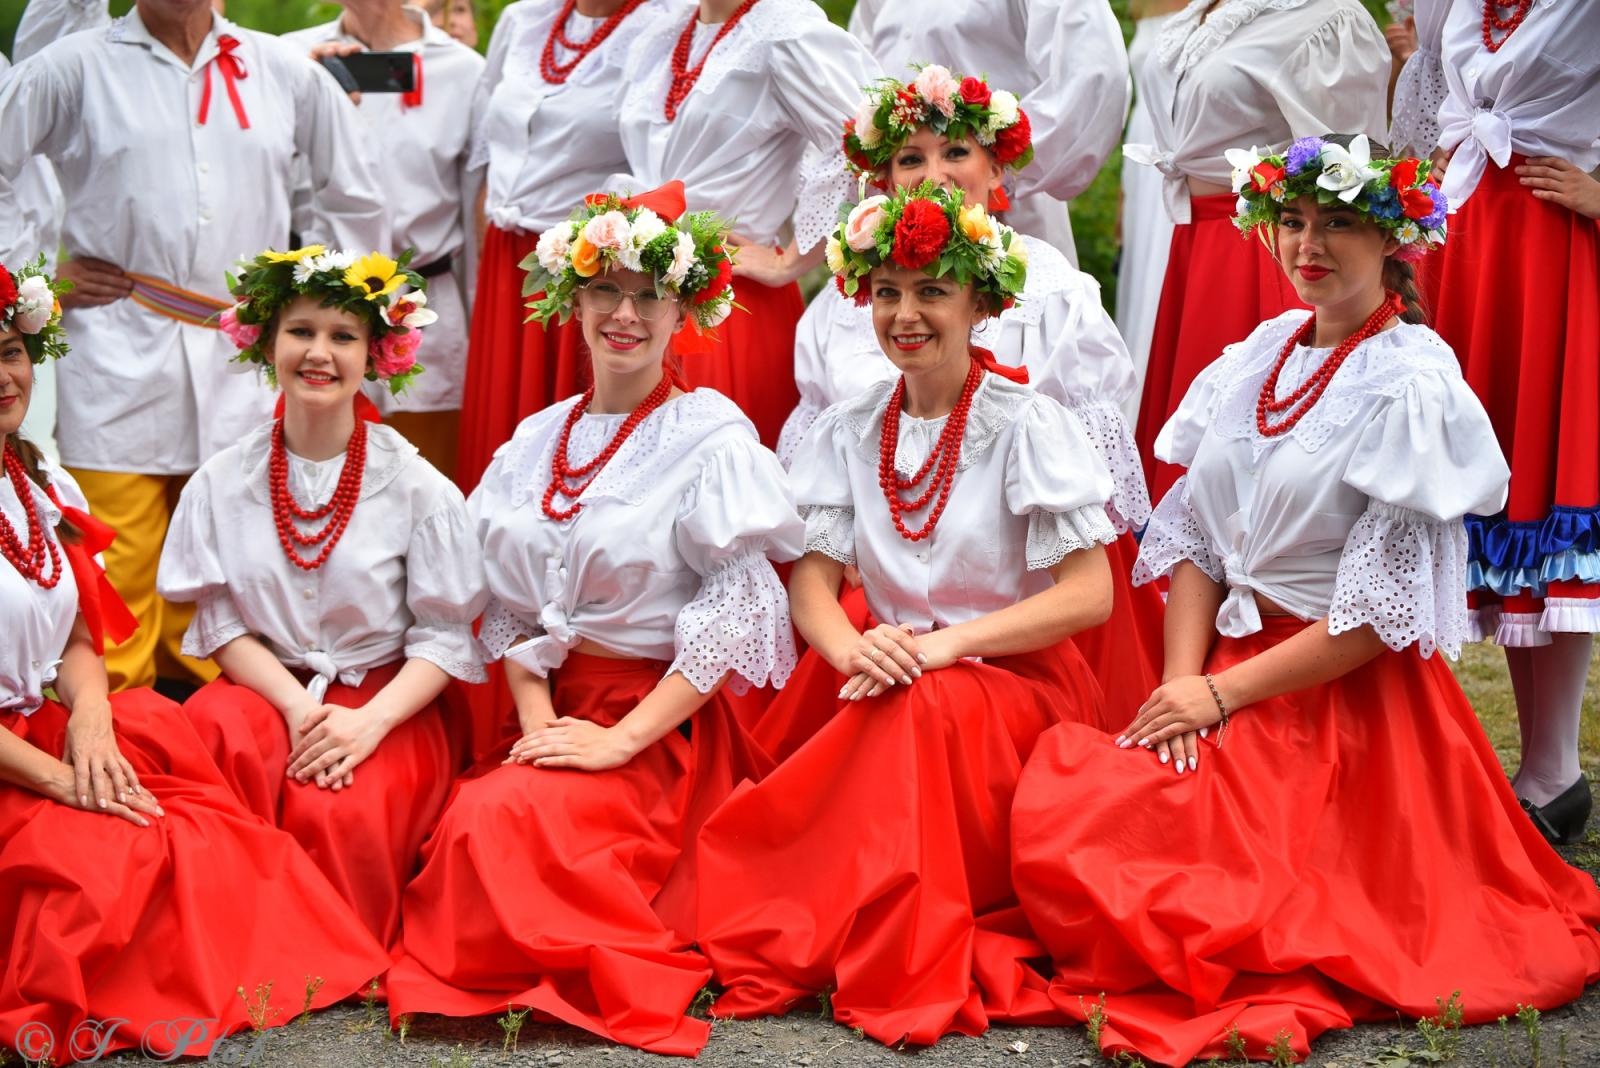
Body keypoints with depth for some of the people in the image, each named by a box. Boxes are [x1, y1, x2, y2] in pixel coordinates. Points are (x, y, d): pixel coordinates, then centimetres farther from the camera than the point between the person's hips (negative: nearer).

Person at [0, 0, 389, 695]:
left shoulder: (288, 73, 14)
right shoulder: (74, 69, 7)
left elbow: (355, 197, 24)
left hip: (246, 363, 2)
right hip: (119, 357, -2)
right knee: (116, 588, -7)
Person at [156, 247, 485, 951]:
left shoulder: (416, 487, -3)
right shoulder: (223, 484, 4)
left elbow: (444, 635, -3)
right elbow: (223, 624, 2)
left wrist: (369, 721, -19)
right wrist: (297, 707, -15)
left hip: (392, 704, -2)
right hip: (268, 688, 2)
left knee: (334, 812, -33)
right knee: (213, 732, -33)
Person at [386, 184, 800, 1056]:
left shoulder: (712, 437, -5)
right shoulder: (538, 440, 13)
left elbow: (738, 609, -11)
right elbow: (507, 600, 11)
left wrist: (622, 738, -16)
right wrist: (536, 717, -7)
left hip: (661, 723, -5)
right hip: (556, 703, 5)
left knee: (499, 817, -28)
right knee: (468, 818, -23)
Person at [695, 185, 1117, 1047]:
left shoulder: (1029, 425, -6)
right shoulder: (847, 432, 6)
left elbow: (1089, 594, -12)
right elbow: (812, 581, 0)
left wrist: (943, 647, -23)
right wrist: (858, 651, -24)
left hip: (1016, 682, -4)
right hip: (892, 681, 5)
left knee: (921, 709, -34)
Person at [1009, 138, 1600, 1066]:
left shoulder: (1412, 386, -11)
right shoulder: (1261, 356, 9)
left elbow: (1381, 613, -15)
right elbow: (1194, 533, 8)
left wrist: (1221, 695, -13)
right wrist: (1183, 680, -8)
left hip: (1342, 693, -6)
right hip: (1225, 671, 7)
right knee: (1056, 805, -13)